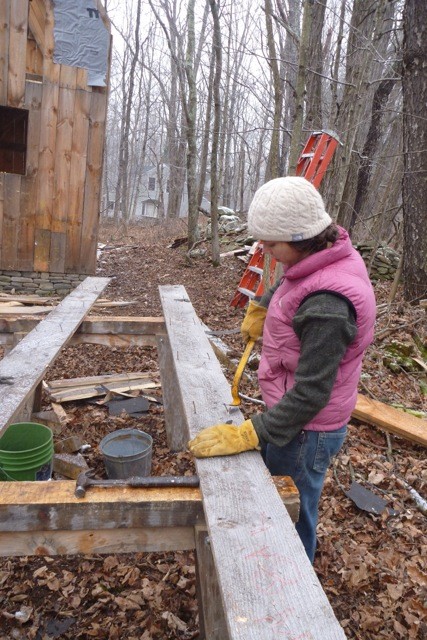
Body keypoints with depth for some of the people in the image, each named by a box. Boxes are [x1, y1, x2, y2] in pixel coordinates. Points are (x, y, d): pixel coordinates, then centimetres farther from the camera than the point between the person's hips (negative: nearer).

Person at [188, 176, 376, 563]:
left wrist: (248, 435, -28)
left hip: (305, 430, -9)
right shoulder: (331, 253, -4)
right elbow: (290, 283, 21)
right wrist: (262, 307, 26)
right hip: (297, 412, 9)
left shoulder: (326, 306, -32)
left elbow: (311, 394, -29)